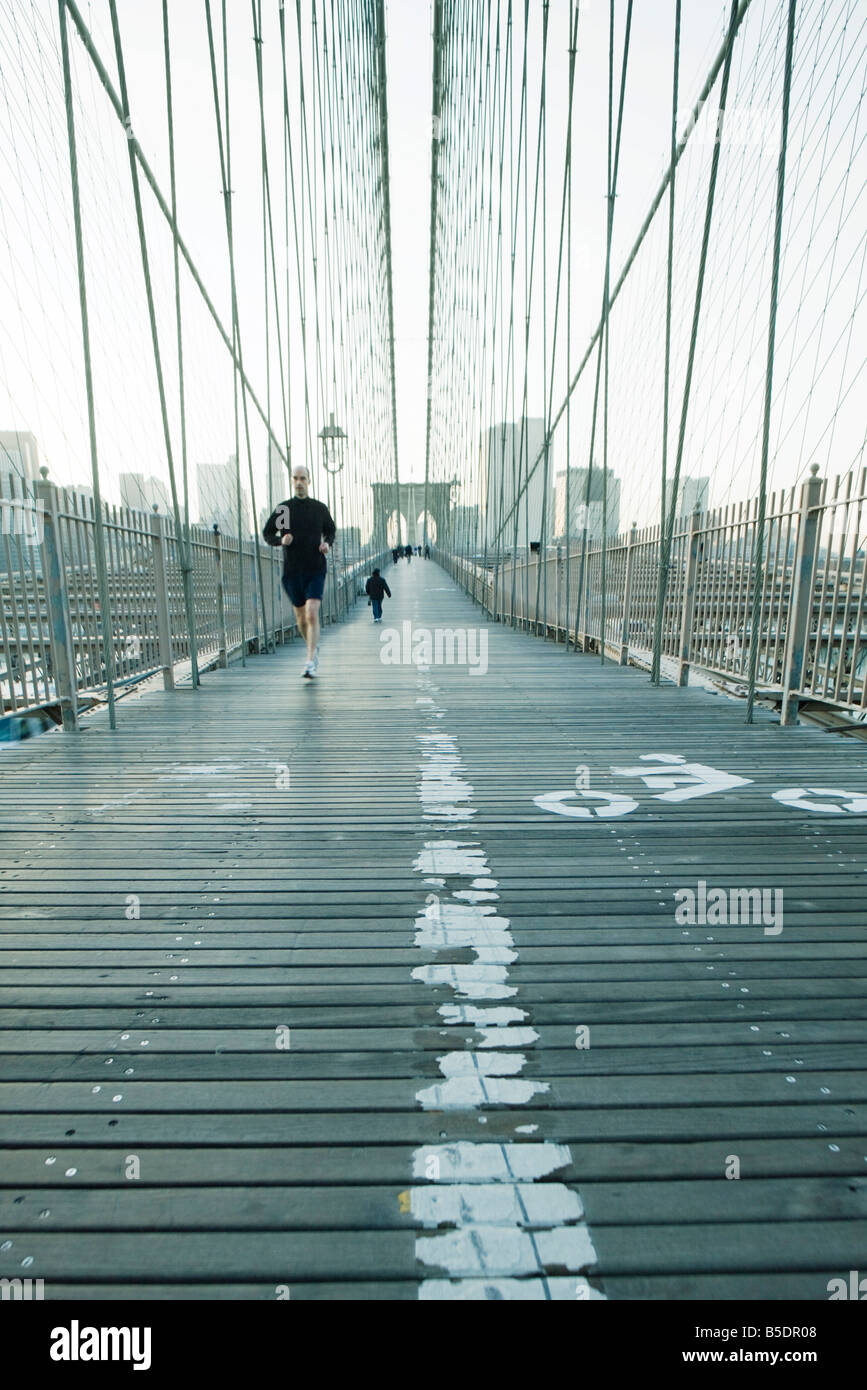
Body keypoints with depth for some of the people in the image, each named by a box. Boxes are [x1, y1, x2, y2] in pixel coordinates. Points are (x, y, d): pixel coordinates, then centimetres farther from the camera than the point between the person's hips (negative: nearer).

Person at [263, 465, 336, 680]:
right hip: (292, 571, 2)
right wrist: (281, 540, -11)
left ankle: (311, 663, -16)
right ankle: (314, 648, 36)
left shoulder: (320, 508, 4)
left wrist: (327, 544, -3)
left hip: (316, 570, -2)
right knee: (301, 617, 10)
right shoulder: (283, 508, 3)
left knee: (312, 615, -16)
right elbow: (267, 533, 10)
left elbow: (331, 531, 19)